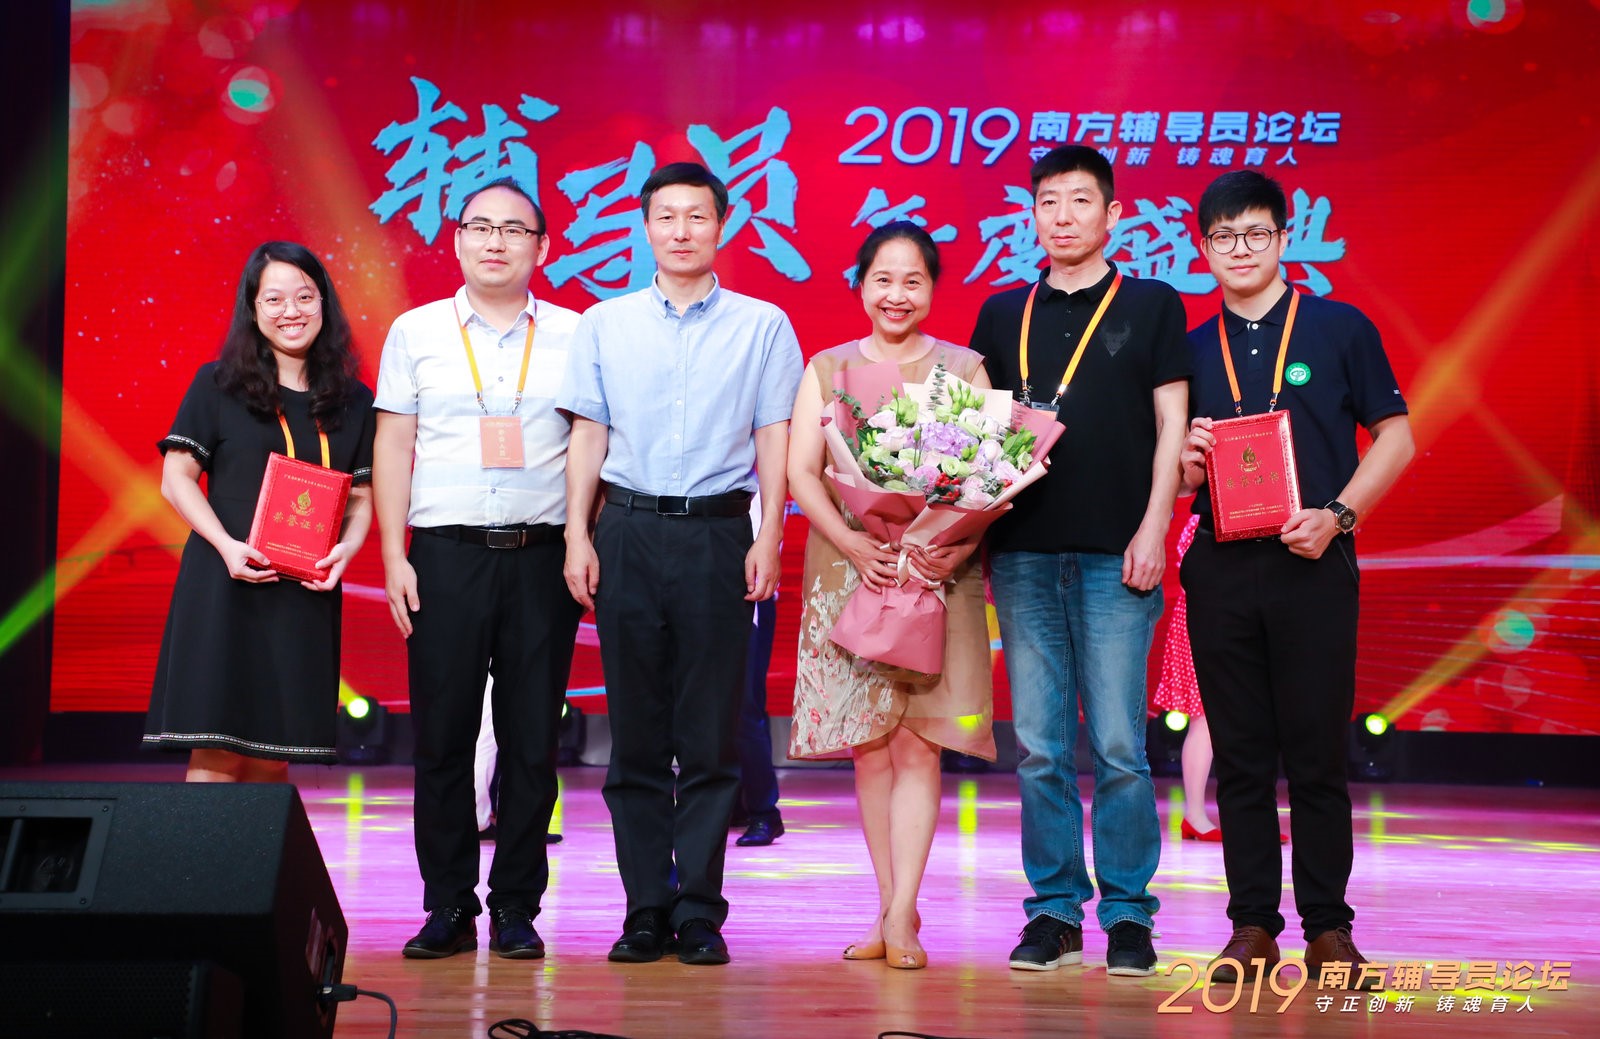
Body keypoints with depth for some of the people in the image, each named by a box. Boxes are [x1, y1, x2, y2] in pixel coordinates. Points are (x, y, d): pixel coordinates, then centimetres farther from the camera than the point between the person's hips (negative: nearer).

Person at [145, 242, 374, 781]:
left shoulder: (351, 402, 11)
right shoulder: (218, 386, 3)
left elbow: (361, 497, 12)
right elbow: (176, 478, 1)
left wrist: (346, 549, -9)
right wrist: (228, 546, -15)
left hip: (306, 595, 3)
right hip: (226, 585, -3)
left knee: (272, 756, 5)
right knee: (217, 754, -7)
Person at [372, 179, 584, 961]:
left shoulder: (572, 336, 8)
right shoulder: (416, 332, 9)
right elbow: (393, 447, 8)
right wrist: (393, 556, 0)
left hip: (541, 555, 0)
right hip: (446, 552, 0)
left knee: (532, 737, 2)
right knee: (442, 735, 0)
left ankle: (516, 908, 10)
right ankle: (448, 906, 9)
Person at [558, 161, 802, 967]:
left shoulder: (762, 325, 8)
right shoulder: (604, 325, 11)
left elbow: (774, 438, 5)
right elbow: (588, 435, 10)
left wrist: (768, 537, -4)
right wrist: (578, 536, 1)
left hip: (717, 533, -1)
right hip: (628, 532, 1)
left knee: (710, 734, 0)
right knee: (636, 732, 3)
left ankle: (699, 910, 6)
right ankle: (645, 909, 9)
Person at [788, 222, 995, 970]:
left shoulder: (963, 370, 8)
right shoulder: (828, 368, 11)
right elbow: (800, 471, 1)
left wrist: (963, 545, -17)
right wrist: (849, 541, -15)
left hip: (938, 576, -1)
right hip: (848, 573, 1)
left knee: (918, 741, -6)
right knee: (868, 746, 2)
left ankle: (900, 915, -7)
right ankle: (891, 911, 10)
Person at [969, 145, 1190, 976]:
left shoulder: (1151, 305, 8)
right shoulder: (1004, 314, 15)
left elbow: (1171, 424, 4)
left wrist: (1153, 529, -6)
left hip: (1114, 553, -3)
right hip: (1023, 550, 3)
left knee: (1117, 744, -3)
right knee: (1039, 745, 4)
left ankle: (1127, 914, 6)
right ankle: (1055, 910, 12)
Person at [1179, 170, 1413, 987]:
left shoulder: (1339, 329, 2)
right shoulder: (1192, 351, 12)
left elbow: (1394, 436, 2)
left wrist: (1335, 514, -11)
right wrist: (1191, 459, -8)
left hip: (1313, 566, -3)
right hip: (1221, 569, 3)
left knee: (1316, 754, -1)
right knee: (1240, 758, 6)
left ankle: (1328, 927, 8)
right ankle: (1252, 925, 12)